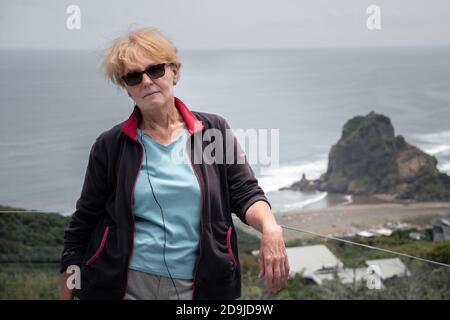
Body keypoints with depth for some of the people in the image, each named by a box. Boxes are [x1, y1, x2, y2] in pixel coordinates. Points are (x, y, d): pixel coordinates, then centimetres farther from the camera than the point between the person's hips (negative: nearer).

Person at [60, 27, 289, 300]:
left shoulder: (214, 131, 2)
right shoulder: (110, 146, 0)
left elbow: (245, 193, -2)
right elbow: (82, 229, 4)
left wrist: (270, 227, -24)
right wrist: (67, 295, 2)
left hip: (198, 287, 1)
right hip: (121, 286, 0)